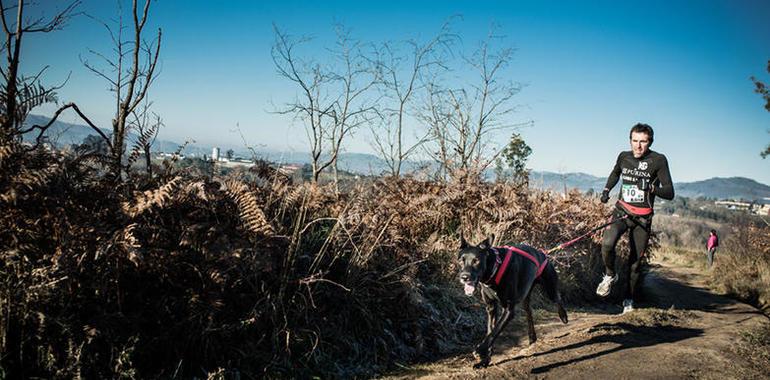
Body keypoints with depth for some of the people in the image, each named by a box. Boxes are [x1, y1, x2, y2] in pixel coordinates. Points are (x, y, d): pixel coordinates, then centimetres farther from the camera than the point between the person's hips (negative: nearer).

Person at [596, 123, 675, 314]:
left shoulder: (658, 160, -9)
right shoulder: (624, 157, 2)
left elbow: (670, 193, -13)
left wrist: (652, 187, -32)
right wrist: (606, 189, 12)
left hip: (642, 217, -1)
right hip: (622, 210, 2)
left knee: (636, 260, 4)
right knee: (607, 243, -26)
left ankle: (629, 300, 24)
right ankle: (610, 275, 4)